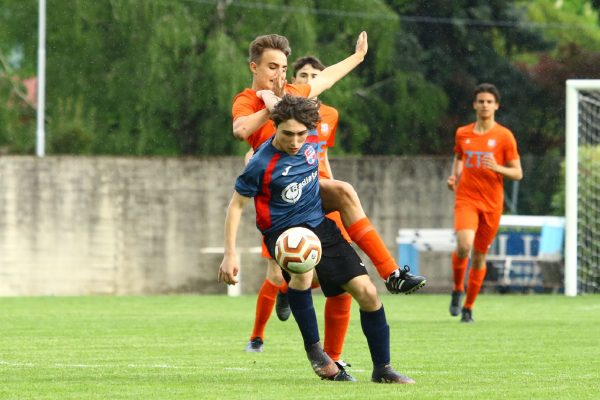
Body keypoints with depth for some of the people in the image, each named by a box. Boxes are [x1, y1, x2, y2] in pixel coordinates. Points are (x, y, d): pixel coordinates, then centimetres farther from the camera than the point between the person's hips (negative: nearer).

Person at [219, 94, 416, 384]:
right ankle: (313, 349, -19)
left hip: (320, 225, 6)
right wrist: (230, 254, -14)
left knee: (367, 292, -3)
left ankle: (382, 369, 11)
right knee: (303, 270, -39)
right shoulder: (261, 164, -21)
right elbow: (236, 205, -10)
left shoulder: (312, 140, -6)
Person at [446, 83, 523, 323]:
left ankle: (468, 307, 20)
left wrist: (497, 168, -18)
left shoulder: (504, 136, -1)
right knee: (464, 245, -24)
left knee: (479, 256, 5)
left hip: (492, 203, 0)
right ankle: (457, 289, 2)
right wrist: (454, 176, 5)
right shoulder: (462, 134, 7)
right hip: (466, 198, 0)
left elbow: (517, 173, 1)